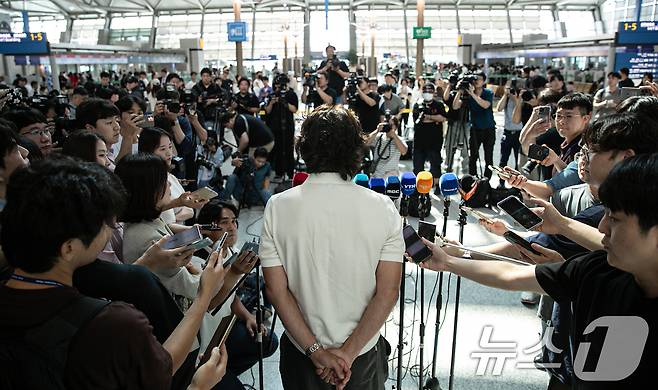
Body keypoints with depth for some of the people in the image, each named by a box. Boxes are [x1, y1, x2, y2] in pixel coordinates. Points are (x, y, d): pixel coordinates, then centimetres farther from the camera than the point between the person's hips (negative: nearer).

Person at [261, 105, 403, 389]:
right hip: (364, 354, 1)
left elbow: (276, 289, -13)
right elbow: (388, 292, -15)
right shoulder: (382, 208, -15)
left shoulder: (278, 207, -14)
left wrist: (315, 351, -10)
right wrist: (348, 353, -12)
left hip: (300, 352, 0)